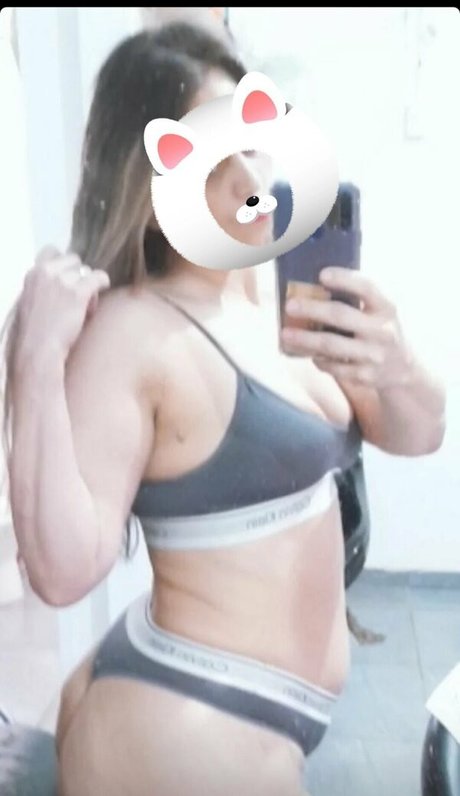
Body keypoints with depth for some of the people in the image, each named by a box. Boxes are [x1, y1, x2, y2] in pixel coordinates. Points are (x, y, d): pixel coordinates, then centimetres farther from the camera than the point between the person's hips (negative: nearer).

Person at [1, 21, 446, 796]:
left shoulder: (273, 294, 1)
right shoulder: (131, 332, -23)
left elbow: (416, 436, 1)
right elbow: (64, 571, -27)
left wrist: (396, 369, -20)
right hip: (187, 732, -7)